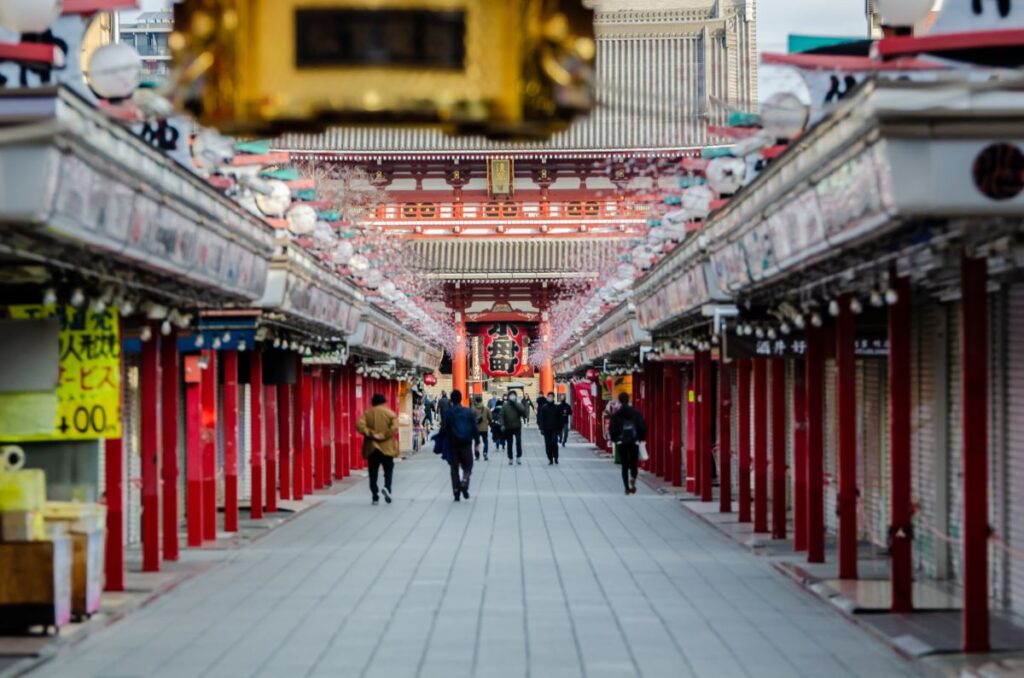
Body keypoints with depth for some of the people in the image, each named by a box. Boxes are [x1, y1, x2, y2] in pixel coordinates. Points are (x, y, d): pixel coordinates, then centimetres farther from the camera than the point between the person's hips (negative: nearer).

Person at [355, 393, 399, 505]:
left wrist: (371, 434, -11)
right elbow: (394, 428, -15)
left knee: (373, 473, 7)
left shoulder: (367, 413, 4)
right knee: (388, 470, 10)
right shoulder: (390, 414, 0)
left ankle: (375, 497, 4)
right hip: (387, 448, -1)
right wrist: (382, 436, -13)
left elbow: (360, 425, -12)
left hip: (371, 448, 1)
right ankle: (387, 487, -16)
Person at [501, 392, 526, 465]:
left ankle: (519, 457, -2)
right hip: (508, 428, 1)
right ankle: (510, 458, 17)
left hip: (517, 427, -1)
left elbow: (524, 412, -15)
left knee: (518, 442, -13)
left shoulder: (518, 405, 1)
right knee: (509, 444, 7)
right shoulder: (505, 406, 3)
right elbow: (502, 416, -1)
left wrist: (517, 403, -19)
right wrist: (502, 425, -12)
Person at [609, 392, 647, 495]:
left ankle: (627, 487, 1)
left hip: (621, 443, 0)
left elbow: (612, 429, -5)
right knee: (633, 463, 9)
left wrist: (614, 439, 10)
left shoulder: (616, 414, -4)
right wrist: (641, 438, 10)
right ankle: (633, 478, -21)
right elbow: (643, 426, -2)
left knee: (624, 465, 7)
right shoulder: (636, 413, -1)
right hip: (634, 442, 0)